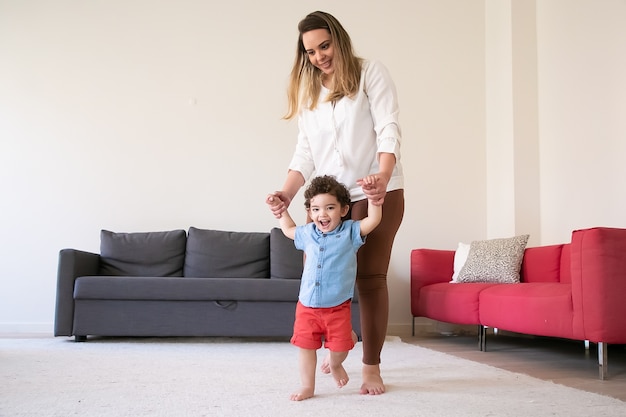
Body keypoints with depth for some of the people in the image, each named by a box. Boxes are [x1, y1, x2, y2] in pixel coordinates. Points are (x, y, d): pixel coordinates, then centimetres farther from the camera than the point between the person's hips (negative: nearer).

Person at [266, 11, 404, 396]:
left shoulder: (371, 74, 0)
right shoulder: (308, 92, 15)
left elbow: (389, 131, -10)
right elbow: (305, 151, 9)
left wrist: (382, 179, -28)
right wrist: (287, 194, -8)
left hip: (376, 193, -4)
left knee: (370, 277, -7)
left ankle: (372, 367, 2)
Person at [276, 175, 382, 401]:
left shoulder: (350, 232, -5)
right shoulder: (307, 234, 7)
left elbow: (373, 219, -18)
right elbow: (288, 229, 28)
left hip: (338, 307, -3)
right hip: (307, 306, 3)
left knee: (339, 347, 4)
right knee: (306, 347, 5)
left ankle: (334, 364, 39)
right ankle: (307, 387, 21)